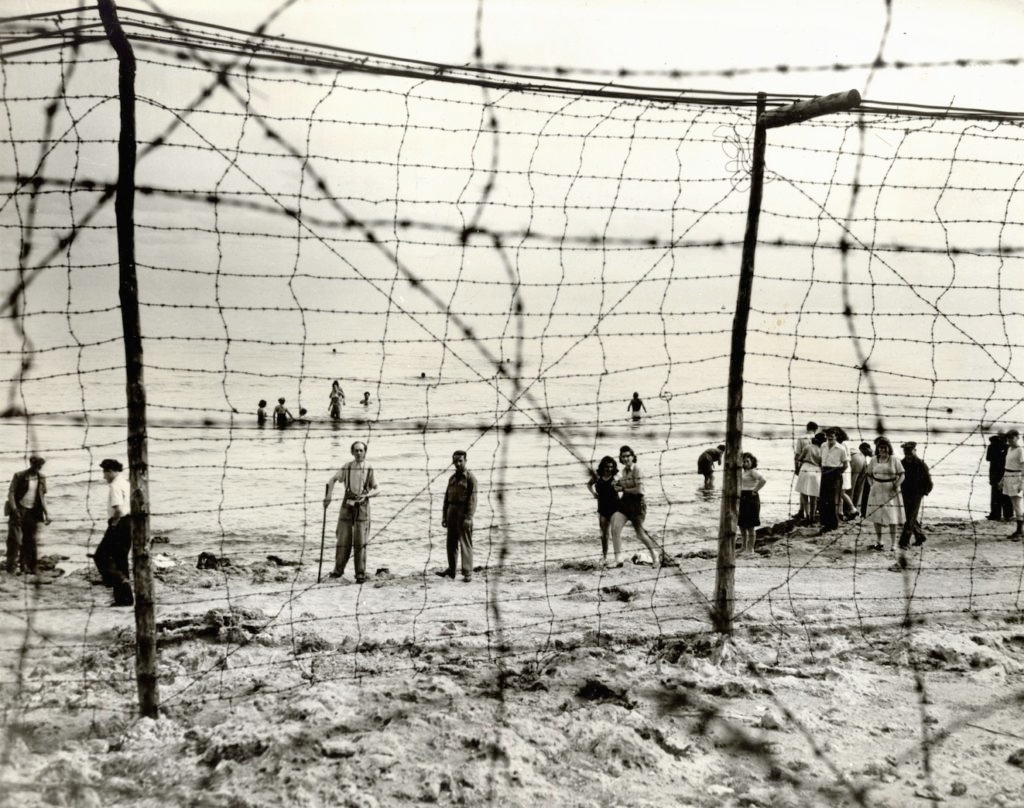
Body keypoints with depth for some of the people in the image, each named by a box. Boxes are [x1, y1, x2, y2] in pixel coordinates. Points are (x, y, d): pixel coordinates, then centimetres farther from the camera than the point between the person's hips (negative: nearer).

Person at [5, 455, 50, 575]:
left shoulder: (41, 478, 7)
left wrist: (46, 513, 6)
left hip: (33, 512, 4)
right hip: (19, 510, -4)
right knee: (15, 539, -5)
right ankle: (12, 566, 1)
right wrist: (14, 510, -18)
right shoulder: (19, 476, -5)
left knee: (31, 540, 3)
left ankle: (25, 566, 11)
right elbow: (11, 493, -7)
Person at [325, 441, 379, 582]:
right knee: (343, 539, 1)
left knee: (360, 542, -3)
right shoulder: (347, 467, -1)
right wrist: (328, 496, -4)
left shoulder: (370, 469, -4)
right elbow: (332, 480, 10)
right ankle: (338, 569, 18)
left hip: (362, 507, -1)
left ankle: (360, 574, 3)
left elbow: (377, 490, 1)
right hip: (347, 506, 1)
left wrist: (366, 495, -17)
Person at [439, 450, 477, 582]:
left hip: (463, 513, -7)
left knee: (465, 543, -5)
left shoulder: (470, 477, -6)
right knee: (451, 543, 12)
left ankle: (467, 573, -3)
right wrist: (444, 516, 11)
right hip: (452, 511, 7)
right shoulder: (452, 478, 15)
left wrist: (469, 517, -19)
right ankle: (451, 570, 21)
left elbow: (472, 498, -12)